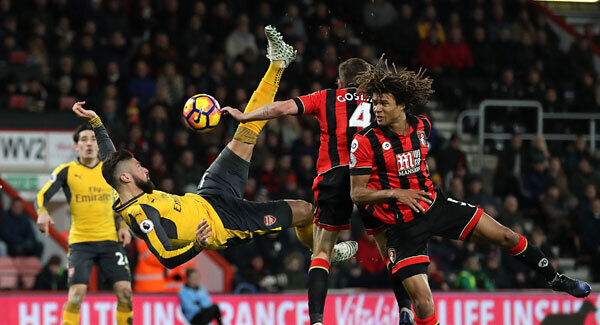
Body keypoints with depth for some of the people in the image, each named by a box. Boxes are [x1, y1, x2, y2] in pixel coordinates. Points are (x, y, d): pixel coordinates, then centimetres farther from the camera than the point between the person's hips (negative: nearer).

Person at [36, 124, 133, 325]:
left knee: (125, 290, -7)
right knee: (77, 292, -16)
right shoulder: (66, 171, 0)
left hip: (109, 240, 3)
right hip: (80, 241, -3)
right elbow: (42, 196, -3)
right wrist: (42, 213, -24)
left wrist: (123, 226, 7)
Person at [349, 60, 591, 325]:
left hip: (435, 206, 4)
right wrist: (395, 193, -26)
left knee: (506, 236, 4)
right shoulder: (365, 141, -18)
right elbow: (357, 194, -15)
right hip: (402, 226, -4)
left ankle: (556, 280, 28)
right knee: (422, 301, -16)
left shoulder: (422, 125, -3)